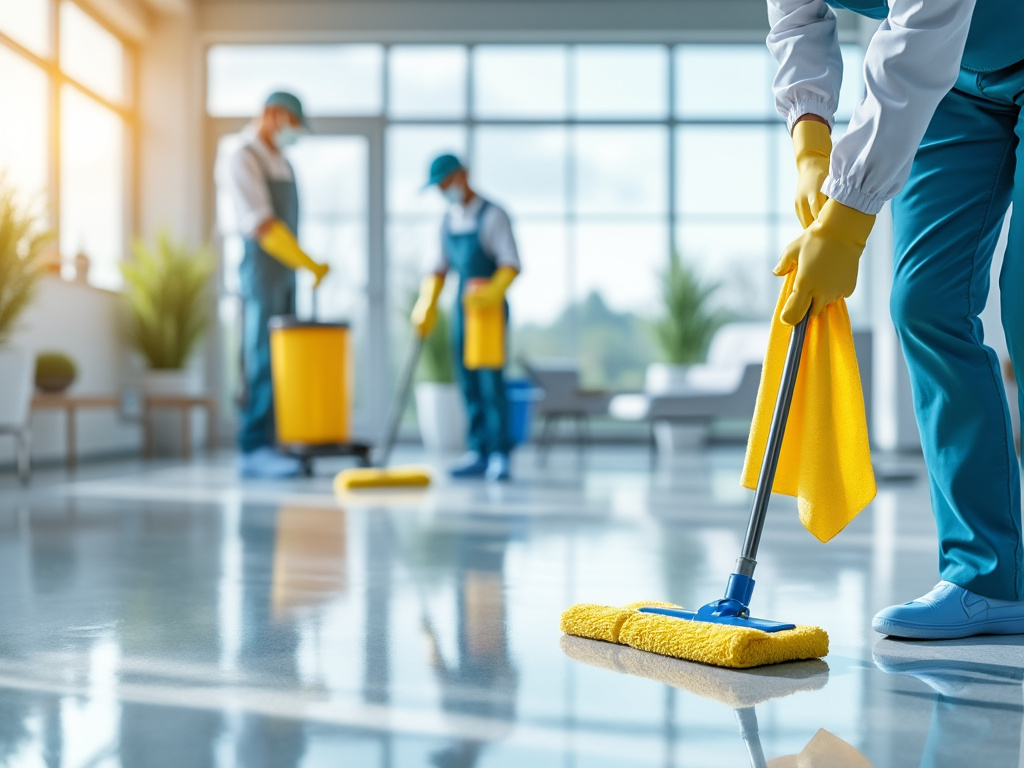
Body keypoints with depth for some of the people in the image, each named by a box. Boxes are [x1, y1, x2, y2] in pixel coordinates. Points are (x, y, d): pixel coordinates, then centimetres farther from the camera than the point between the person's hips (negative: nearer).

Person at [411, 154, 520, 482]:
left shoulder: (493, 216, -8)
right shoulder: (449, 220, 13)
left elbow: (511, 264, -16)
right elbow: (440, 267, 16)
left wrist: (492, 292, -32)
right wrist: (426, 307, 5)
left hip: (490, 309, -7)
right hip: (462, 309, 7)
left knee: (491, 382, -10)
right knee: (469, 385, 5)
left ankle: (499, 455, -8)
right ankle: (478, 454, 9)